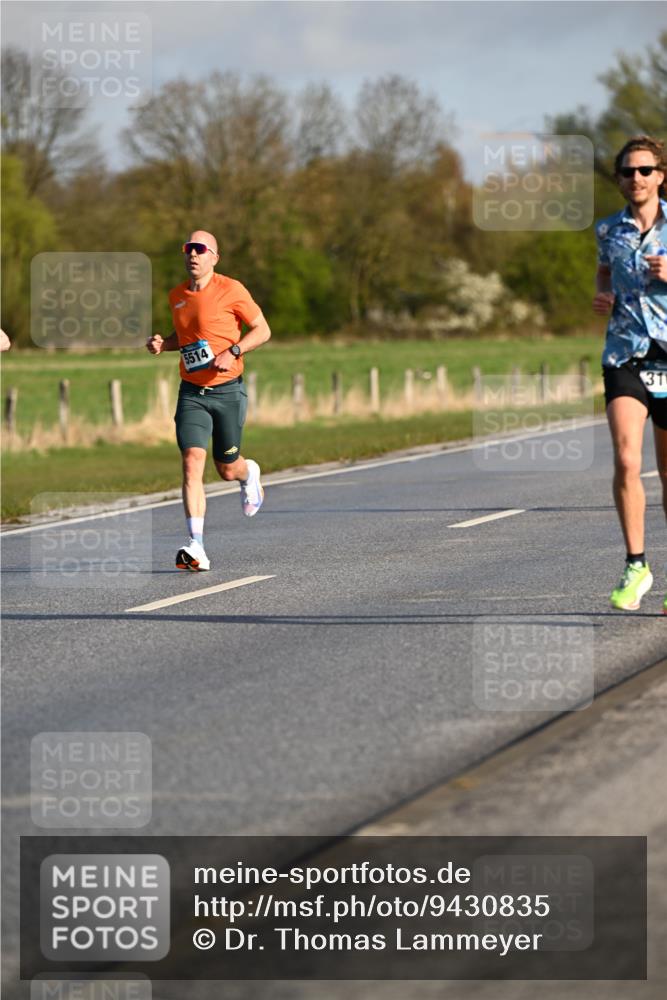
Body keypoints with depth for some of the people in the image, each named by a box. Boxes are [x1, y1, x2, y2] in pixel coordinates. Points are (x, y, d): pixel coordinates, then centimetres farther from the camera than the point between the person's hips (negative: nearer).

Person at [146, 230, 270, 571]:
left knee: (227, 469, 7)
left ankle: (249, 473, 48)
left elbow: (262, 330, -3)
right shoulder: (177, 296, 8)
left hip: (227, 391, -3)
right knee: (192, 462, -15)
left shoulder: (231, 290, -7)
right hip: (192, 393, 3)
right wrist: (162, 343, 4)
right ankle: (196, 547, -20)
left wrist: (233, 352, -18)